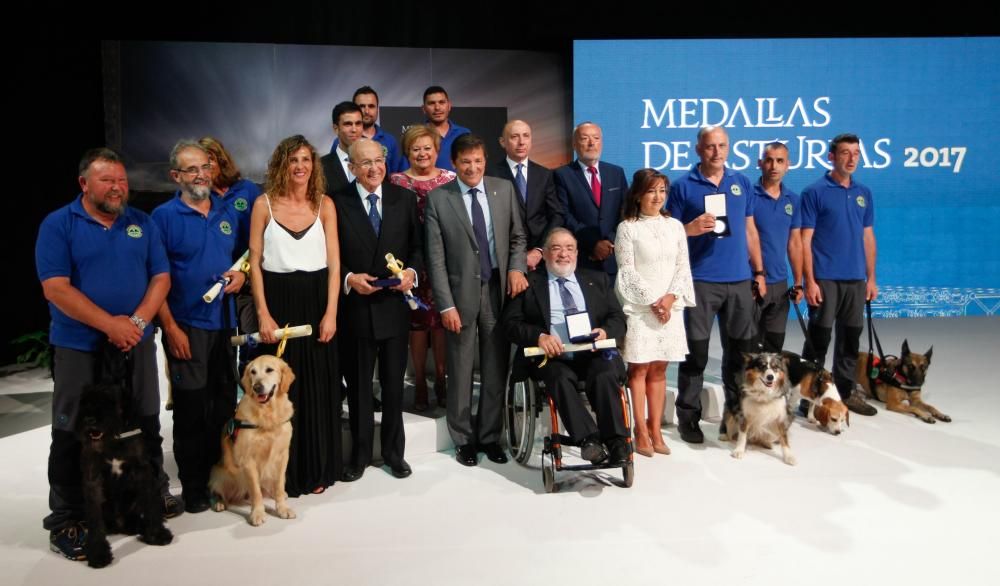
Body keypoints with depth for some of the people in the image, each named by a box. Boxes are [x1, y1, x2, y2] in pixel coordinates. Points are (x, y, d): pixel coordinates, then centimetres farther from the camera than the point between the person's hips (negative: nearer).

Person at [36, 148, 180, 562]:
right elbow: (56, 288, -14)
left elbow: (161, 278, 2)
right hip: (79, 348, -3)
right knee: (73, 434, 4)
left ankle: (155, 494, 32)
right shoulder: (57, 225, -5)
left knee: (146, 425, 14)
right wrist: (109, 324, -20)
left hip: (137, 343, 4)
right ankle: (65, 521, 16)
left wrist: (137, 321, -13)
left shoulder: (142, 223, 6)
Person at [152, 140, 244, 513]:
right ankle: (193, 487, 17)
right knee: (191, 409, 3)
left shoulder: (228, 212, 8)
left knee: (225, 403, 13)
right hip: (186, 326, -5)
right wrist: (171, 328, -14)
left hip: (225, 322, 5)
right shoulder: (163, 217, -6)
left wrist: (241, 275, -3)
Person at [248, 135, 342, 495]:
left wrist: (330, 313, -8)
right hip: (278, 302, -1)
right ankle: (282, 470, 21)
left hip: (316, 301, 1)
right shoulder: (264, 204, 0)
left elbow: (334, 262, 0)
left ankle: (317, 469, 23)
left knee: (318, 387, 7)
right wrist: (263, 314, -8)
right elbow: (255, 261, -1)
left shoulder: (324, 205, 3)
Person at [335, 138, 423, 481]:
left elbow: (417, 245, 7)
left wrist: (412, 271, -12)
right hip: (355, 308, -1)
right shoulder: (337, 202, -4)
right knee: (358, 386, 13)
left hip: (394, 306, 2)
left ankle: (394, 452, 30)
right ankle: (360, 453, 29)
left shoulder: (404, 199, 3)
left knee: (394, 385, 13)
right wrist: (348, 278, -18)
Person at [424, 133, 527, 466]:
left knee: (496, 369, 9)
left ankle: (490, 436, 24)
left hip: (499, 290, 2)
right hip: (461, 293, -2)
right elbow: (435, 257, -6)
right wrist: (446, 304, -11)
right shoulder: (438, 199, -4)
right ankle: (464, 439, 24)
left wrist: (516, 268, -7)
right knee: (460, 372, 8)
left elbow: (517, 236, 12)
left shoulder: (504, 189, 5)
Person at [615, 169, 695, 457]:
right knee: (638, 369, -2)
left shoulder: (675, 226, 10)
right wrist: (652, 301, -11)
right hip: (638, 307, -4)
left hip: (670, 307, 4)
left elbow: (683, 266, 8)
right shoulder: (627, 228, -2)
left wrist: (671, 298, -7)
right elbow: (627, 271, -6)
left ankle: (655, 431, 14)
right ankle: (641, 433, 5)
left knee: (658, 370, 7)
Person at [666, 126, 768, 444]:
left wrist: (759, 271, 12)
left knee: (740, 350, 11)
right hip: (700, 281, -4)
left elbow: (750, 230, 16)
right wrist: (691, 228, -20)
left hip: (740, 280, 4)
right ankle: (688, 418, 10)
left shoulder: (742, 183, 12)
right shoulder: (683, 185, 0)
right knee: (696, 352, -1)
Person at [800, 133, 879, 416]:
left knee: (850, 338, 11)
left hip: (856, 280, 5)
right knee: (819, 339, 0)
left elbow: (868, 237, 14)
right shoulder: (814, 192, -4)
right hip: (825, 279, -5)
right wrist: (809, 281, -13)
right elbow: (805, 240, -8)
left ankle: (847, 391, 24)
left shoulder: (864, 193, 11)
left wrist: (871, 278, 10)